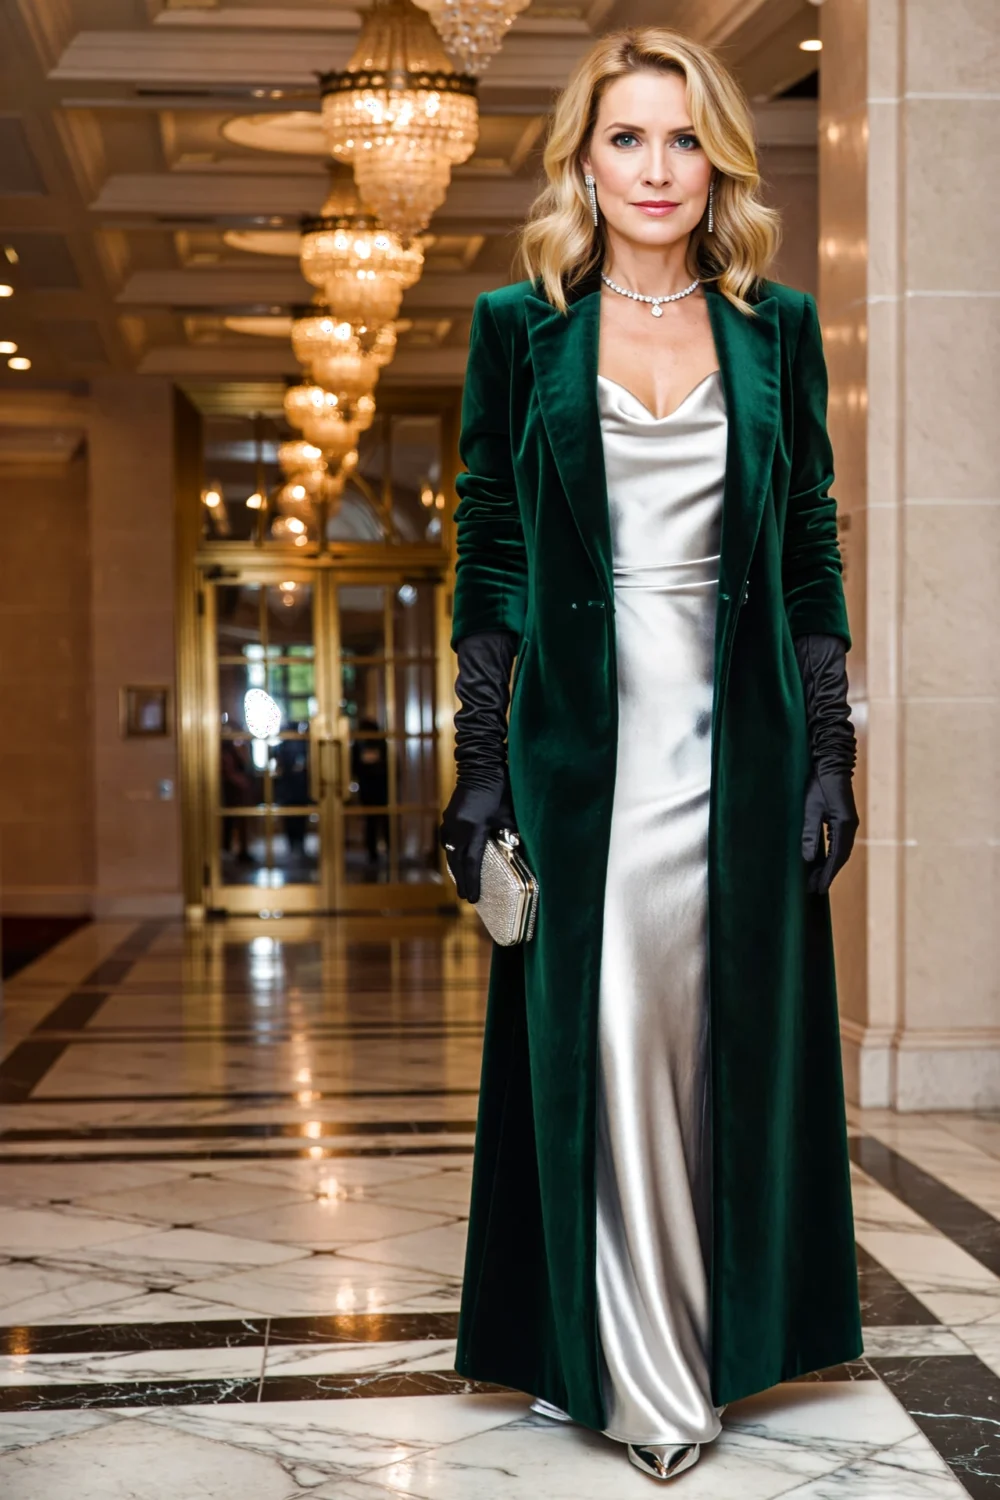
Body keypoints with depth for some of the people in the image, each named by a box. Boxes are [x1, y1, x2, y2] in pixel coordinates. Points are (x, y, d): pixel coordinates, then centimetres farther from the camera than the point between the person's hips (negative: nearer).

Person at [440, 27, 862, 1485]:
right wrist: (482, 764, -2)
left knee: (731, 1033, 5)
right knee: (598, 1040, -2)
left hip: (738, 736, 1)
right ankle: (633, 1372, 8)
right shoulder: (522, 325, 5)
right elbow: (489, 559, 4)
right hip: (585, 735, -1)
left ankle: (721, 1343, 20)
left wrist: (830, 753, 1)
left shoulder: (777, 327, 8)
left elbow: (813, 555, 8)